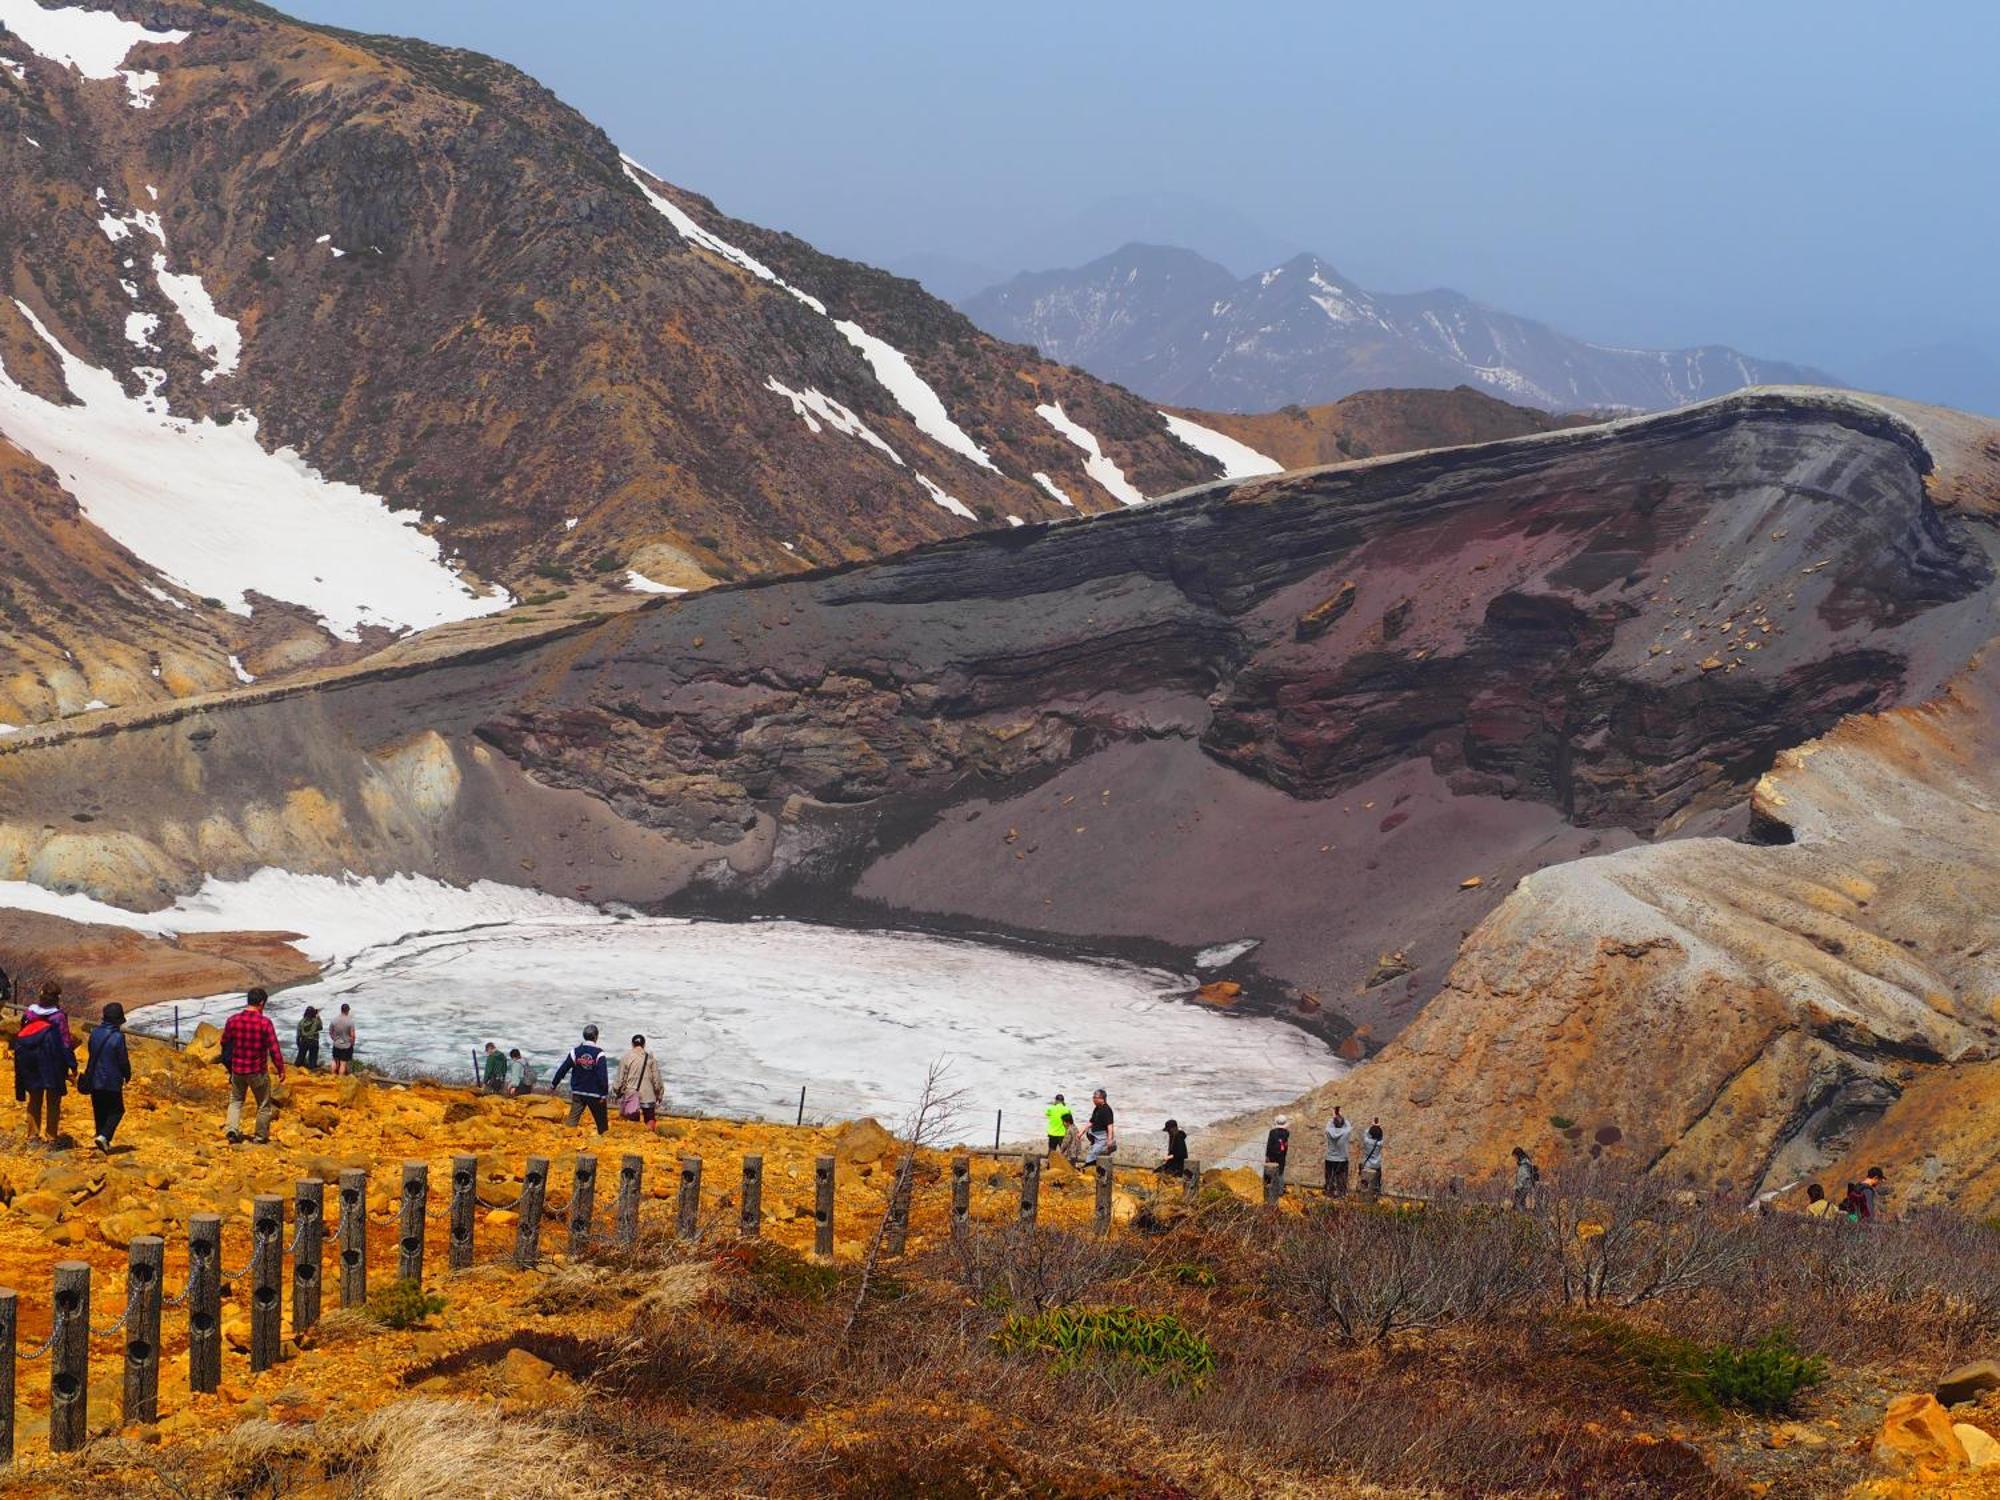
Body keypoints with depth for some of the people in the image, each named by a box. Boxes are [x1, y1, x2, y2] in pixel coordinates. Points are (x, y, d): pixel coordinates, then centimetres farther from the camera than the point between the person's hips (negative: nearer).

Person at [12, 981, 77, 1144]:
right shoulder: (58, 1017, -14)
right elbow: (65, 1043, -13)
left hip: (31, 1066, 4)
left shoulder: (30, 1013, -2)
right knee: (53, 1102, 6)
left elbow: (21, 1036, 5)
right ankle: (51, 1136, 6)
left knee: (34, 1100, 15)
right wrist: (72, 1065, -5)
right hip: (53, 1065, -4)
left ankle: (33, 1134, 17)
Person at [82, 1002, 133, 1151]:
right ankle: (104, 1136, -12)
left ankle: (102, 1139, 17)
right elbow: (123, 1060, -11)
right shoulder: (118, 1037, -17)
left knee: (99, 1111, 15)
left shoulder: (95, 1033, 0)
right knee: (116, 1110, 6)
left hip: (94, 1079, 5)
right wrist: (127, 1075, 7)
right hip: (112, 1082, -5)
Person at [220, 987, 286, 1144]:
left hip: (237, 1070, 3)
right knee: (264, 1105, 14)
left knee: (236, 1101, 20)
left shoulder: (233, 1020, -4)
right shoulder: (264, 1022, -16)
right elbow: (274, 1049, -15)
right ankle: (261, 1137, 20)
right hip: (258, 1072, -3)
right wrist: (281, 1069, -3)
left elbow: (225, 1044, 9)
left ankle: (233, 1130, 0)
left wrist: (229, 1065, 25)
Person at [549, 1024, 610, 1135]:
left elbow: (563, 1070, 5)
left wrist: (553, 1085, 15)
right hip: (595, 1093, -3)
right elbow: (603, 1076, -14)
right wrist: (604, 1094, -11)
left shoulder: (575, 1051, 0)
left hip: (578, 1093, 3)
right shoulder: (599, 1053, -10)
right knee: (601, 1121, 9)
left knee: (573, 1118, 1)